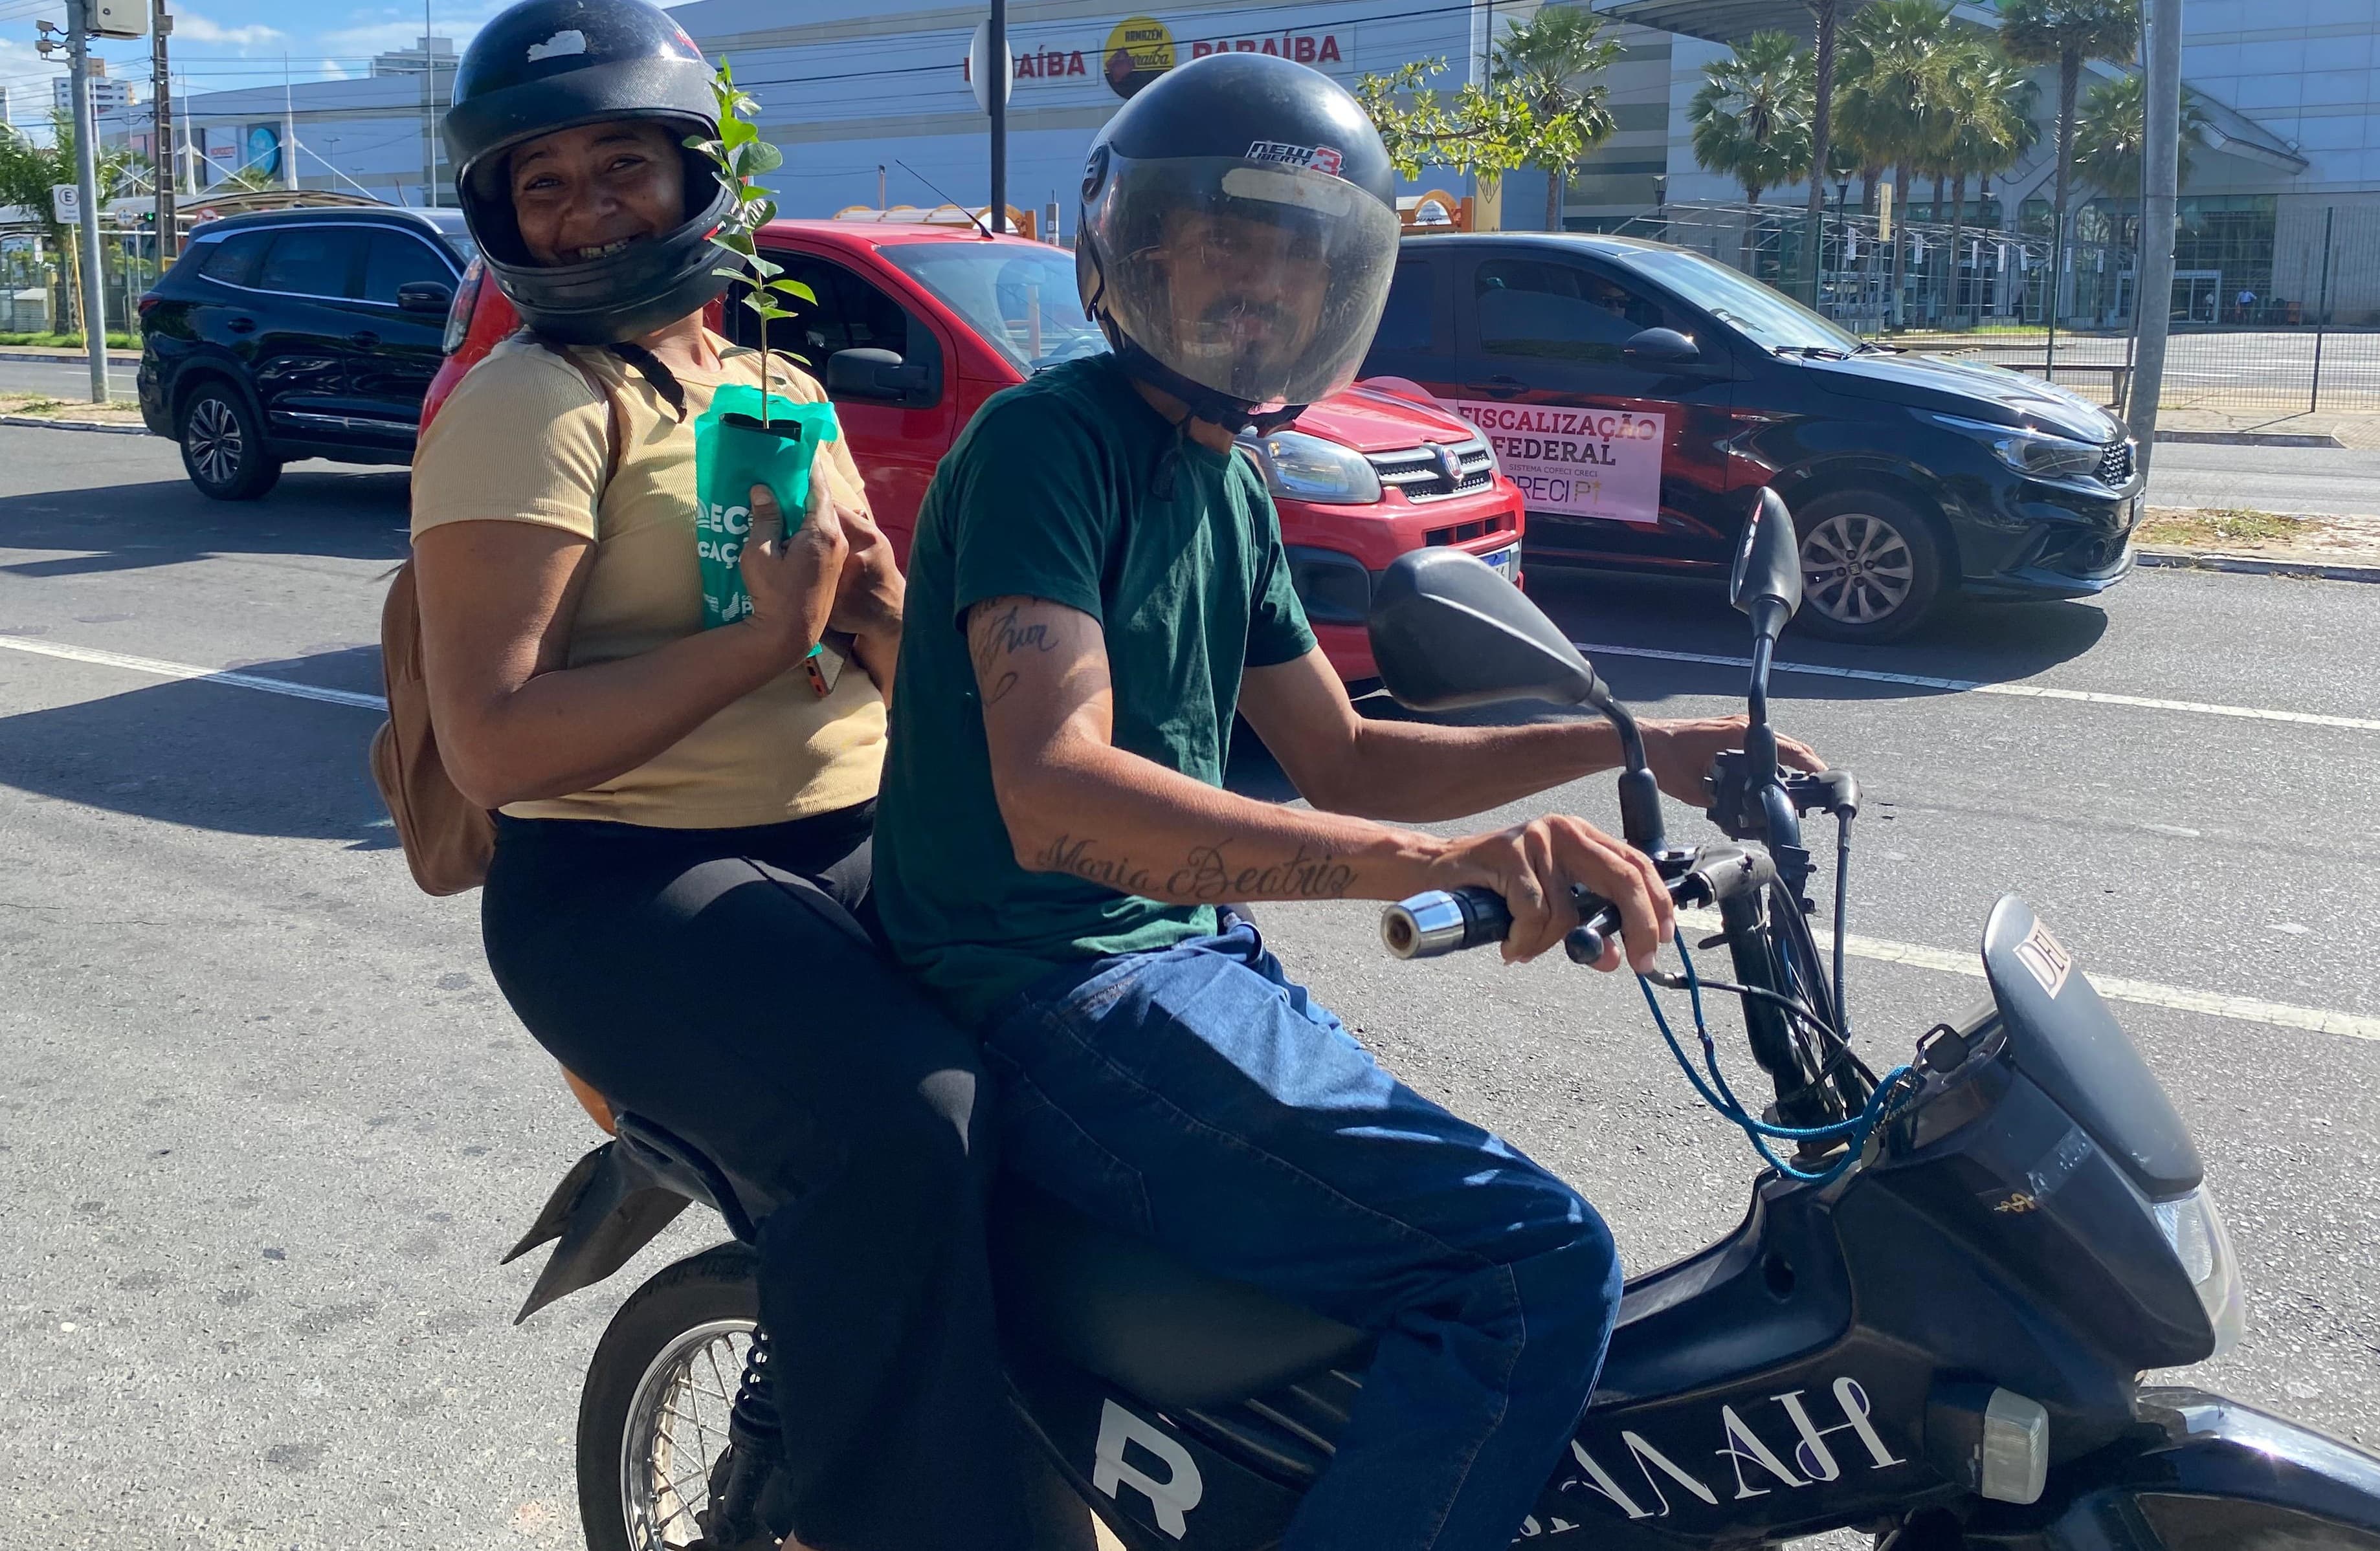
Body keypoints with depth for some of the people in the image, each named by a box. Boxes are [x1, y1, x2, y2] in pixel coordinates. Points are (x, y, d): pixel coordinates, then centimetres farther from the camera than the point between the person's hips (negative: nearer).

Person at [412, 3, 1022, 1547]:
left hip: (864, 841, 7)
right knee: (900, 1122, -32)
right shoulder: (527, 403, -5)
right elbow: (494, 743, -17)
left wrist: (875, 599, -5)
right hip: (625, 881, -7)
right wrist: (766, 635, -17)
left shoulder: (780, 391, 18)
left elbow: (911, 679, 18)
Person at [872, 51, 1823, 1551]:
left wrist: (1628, 746, 9)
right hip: (1062, 995, -10)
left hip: (1193, 958, 10)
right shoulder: (1051, 438, -15)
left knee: (1519, 1257, 23)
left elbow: (1343, 762, 19)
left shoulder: (1232, 491, 14)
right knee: (1541, 1264, -21)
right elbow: (1053, 790, -30)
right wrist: (1451, 859, -40)